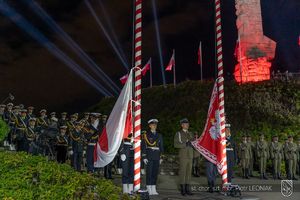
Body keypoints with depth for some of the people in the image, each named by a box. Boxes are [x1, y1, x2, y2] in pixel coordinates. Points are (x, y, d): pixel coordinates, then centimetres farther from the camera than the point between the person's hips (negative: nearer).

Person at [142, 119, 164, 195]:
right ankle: (149, 189, 3)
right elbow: (143, 146, -2)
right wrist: (144, 157, -9)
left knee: (155, 173, 5)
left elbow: (161, 147, 15)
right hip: (149, 156, -4)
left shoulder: (159, 136, 14)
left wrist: (161, 157, 9)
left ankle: (153, 189, 12)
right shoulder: (146, 135, 1)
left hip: (157, 157, 4)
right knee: (149, 172, -4)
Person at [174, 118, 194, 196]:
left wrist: (191, 144, -2)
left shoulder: (191, 134, 17)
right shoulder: (178, 134, 1)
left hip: (190, 156, 5)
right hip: (183, 156, -5)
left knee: (189, 172, 5)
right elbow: (176, 144, -10)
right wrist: (185, 144, -17)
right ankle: (182, 190, 1)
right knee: (182, 172, -5)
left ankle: (187, 189, 10)